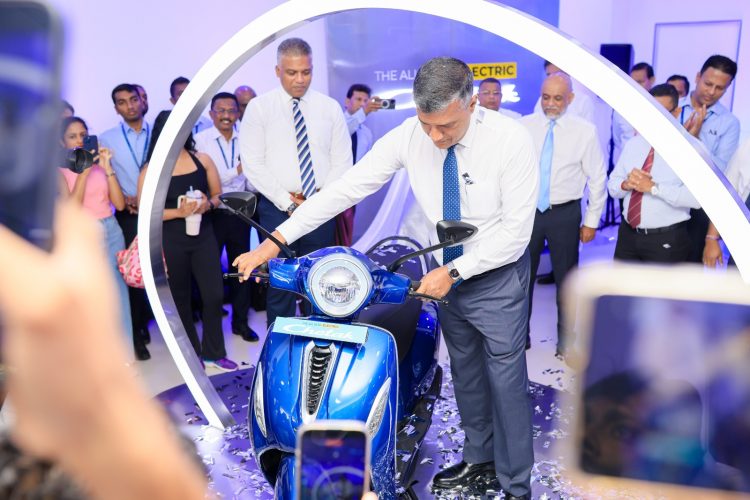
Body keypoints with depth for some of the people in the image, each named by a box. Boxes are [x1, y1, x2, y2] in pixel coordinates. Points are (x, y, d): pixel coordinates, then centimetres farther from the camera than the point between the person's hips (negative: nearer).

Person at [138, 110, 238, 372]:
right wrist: (179, 212, -20)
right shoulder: (151, 170, -5)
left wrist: (208, 204, -14)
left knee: (214, 294, -1)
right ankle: (191, 353, 26)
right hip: (170, 241, -2)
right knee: (180, 298, 11)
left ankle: (213, 352, 16)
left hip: (203, 235, 2)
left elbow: (218, 195, 9)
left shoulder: (202, 160, 3)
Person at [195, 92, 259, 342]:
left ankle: (240, 321, 26)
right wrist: (236, 171, -18)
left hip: (239, 214, 3)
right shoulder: (201, 140, -7)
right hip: (212, 215, -3)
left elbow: (250, 176, 6)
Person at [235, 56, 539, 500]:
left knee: (507, 380, 6)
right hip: (446, 273, 4)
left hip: (497, 276, -4)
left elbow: (516, 231, -21)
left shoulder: (512, 140, -23)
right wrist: (274, 241, -20)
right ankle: (479, 459, 42)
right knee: (465, 372, 19)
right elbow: (346, 187, -15)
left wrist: (454, 272, -25)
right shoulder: (409, 136, -14)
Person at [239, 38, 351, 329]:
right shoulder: (259, 107, 2)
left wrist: (323, 196, -7)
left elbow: (342, 161, 7)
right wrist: (289, 202, -10)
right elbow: (253, 164, -5)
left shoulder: (330, 107, 9)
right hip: (277, 207, -2)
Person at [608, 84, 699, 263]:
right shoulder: (633, 144, 7)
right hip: (627, 234, 5)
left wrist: (653, 187, -27)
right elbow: (612, 185, 7)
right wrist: (626, 184, -14)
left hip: (666, 241, -5)